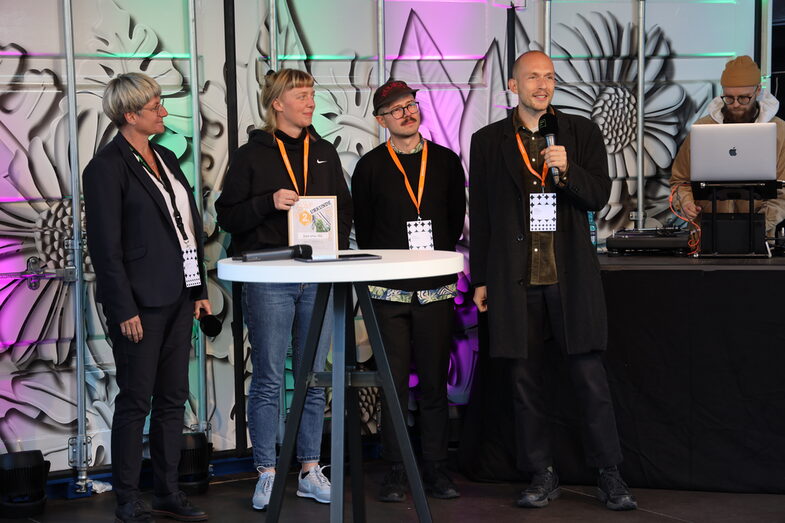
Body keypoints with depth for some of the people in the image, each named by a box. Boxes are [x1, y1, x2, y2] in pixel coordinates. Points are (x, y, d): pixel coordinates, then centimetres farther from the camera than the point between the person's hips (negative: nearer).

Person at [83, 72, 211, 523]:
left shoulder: (166, 159, 14)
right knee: (135, 401, 1)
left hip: (178, 297, 8)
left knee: (173, 399, 11)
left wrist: (199, 290, 13)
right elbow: (105, 246, -13)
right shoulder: (107, 168, -10)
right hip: (140, 302, -7)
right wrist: (124, 310, -16)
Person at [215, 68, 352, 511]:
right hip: (269, 279, -4)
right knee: (268, 379, -1)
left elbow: (345, 209, 20)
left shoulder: (324, 153, 14)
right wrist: (269, 203, -16)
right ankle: (267, 473, 9)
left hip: (319, 279, 4)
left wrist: (336, 245, 3)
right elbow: (228, 215, -1)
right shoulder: (252, 155, 1)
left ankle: (310, 471, 17)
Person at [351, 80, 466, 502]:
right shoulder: (370, 166, 4)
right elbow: (363, 228, 8)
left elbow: (456, 218, 13)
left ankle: (435, 469, 14)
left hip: (436, 288, 1)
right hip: (390, 290, -1)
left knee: (434, 382, 5)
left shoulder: (446, 161, 8)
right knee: (394, 384, 1)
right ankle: (395, 471, 9)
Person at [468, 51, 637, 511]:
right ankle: (542, 476, 16)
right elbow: (480, 214, 10)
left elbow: (599, 197, 2)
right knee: (526, 379, 5)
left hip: (571, 274, -1)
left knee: (590, 376, -2)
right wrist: (480, 278, 9)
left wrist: (566, 169, -17)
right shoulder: (488, 141, 9)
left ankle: (611, 476, 8)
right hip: (515, 278, 1)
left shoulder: (581, 132, 7)